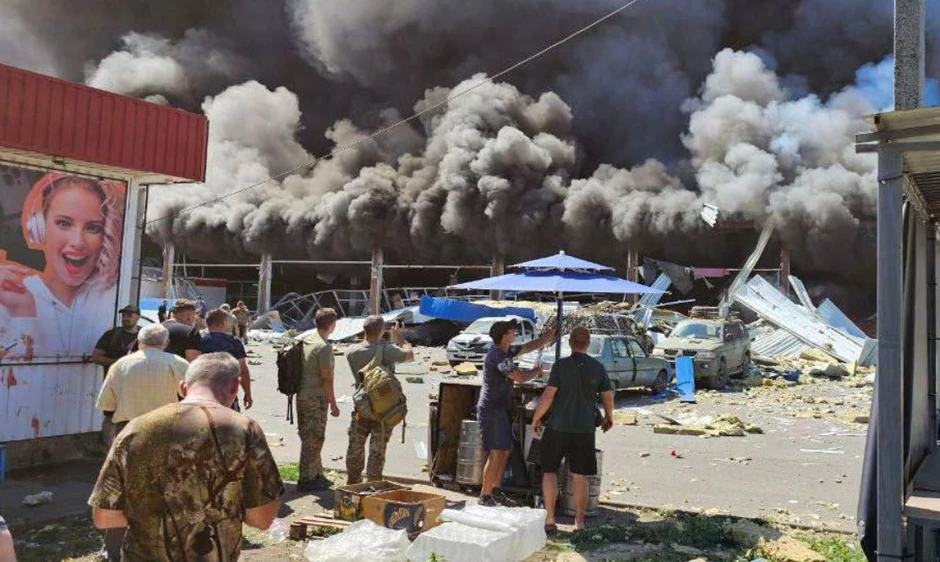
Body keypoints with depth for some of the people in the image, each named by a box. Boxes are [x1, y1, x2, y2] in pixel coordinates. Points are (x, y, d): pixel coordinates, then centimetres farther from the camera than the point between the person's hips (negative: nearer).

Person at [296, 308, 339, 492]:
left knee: (310, 438, 16)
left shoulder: (306, 339, 9)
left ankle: (317, 475, 27)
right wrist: (333, 404, -12)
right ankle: (306, 480, 6)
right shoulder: (324, 347, -18)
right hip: (315, 398, -9)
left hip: (302, 395, 9)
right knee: (313, 439, 0)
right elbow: (326, 379, -19)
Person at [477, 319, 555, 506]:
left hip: (499, 409, 10)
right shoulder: (498, 355, -20)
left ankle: (493, 491, 21)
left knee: (505, 451, 14)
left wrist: (549, 336, 16)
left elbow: (529, 347, 22)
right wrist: (537, 371, -10)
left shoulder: (506, 351, 11)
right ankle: (485, 496, -2)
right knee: (497, 453, -9)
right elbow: (520, 377, -29)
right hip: (492, 409, -10)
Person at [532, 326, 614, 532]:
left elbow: (548, 395, -13)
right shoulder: (598, 367, 0)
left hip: (558, 427, -2)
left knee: (549, 471, 11)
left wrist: (536, 418, 0)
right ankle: (579, 521, 15)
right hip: (584, 429, 2)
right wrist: (609, 417, 25)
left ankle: (549, 519, 8)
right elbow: (608, 396, 7)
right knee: (580, 476, 11)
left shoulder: (561, 365, -9)